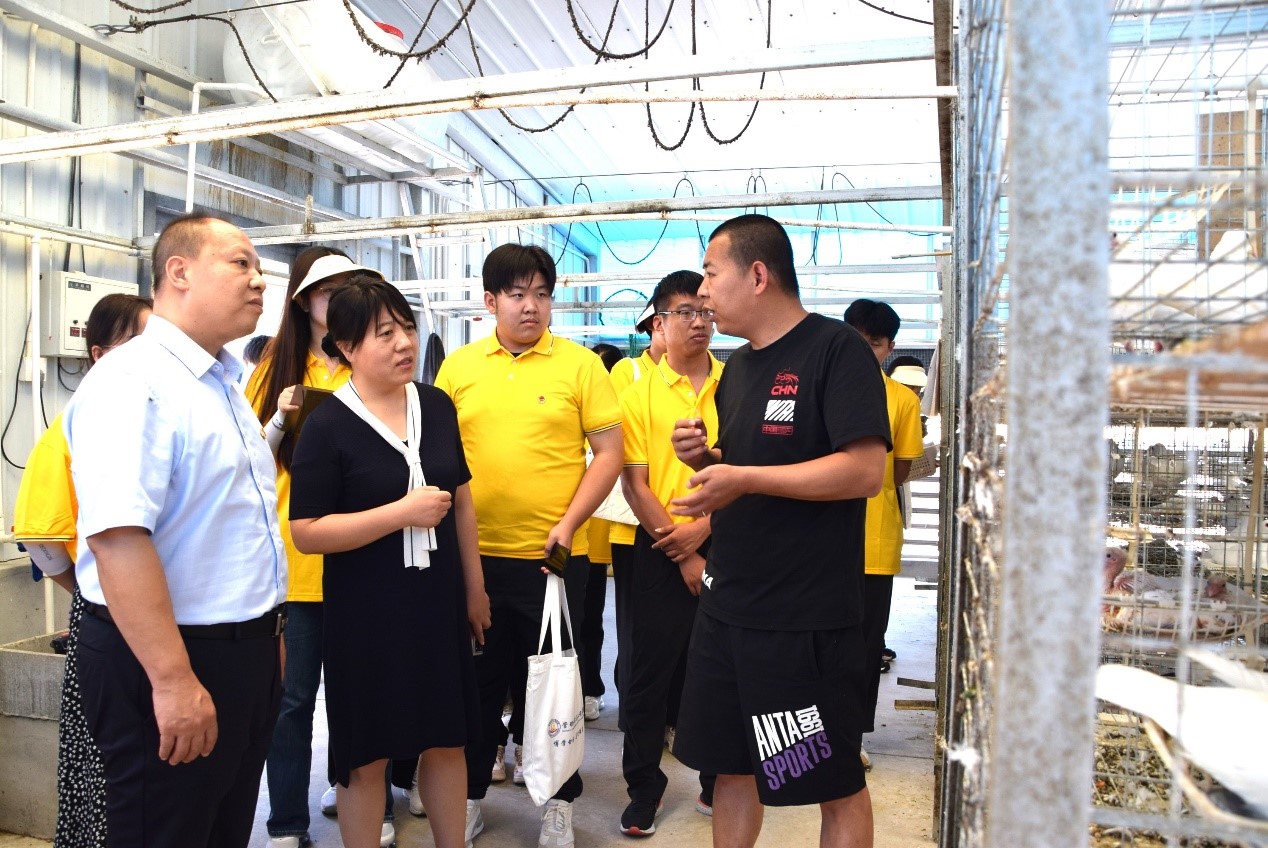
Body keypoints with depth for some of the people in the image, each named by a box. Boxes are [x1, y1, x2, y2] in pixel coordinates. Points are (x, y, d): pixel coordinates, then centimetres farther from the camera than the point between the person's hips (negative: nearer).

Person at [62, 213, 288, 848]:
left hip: (244, 655, 9)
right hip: (167, 660, -9)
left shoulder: (223, 386, 12)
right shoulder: (132, 383, -18)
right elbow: (116, 536, -28)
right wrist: (173, 680, -28)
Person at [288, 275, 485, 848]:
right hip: (365, 611, -4)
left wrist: (474, 587, 11)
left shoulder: (437, 405, 2)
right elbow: (306, 533, -16)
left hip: (439, 600, 5)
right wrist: (403, 511, -21)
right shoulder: (327, 424, -12)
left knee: (447, 738, 15)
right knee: (367, 754, 9)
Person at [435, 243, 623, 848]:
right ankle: (469, 794, 35)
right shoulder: (458, 366, 5)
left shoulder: (579, 364, -3)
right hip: (474, 554, 2)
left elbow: (609, 453, -4)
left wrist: (568, 524, -13)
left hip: (554, 555, -2)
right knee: (478, 680, 15)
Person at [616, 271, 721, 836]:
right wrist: (681, 555, -8)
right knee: (649, 672, 6)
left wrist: (704, 527, -11)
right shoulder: (640, 394, 0)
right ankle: (643, 789, 23)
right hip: (662, 551, -1)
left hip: (725, 545, 1)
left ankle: (720, 781, 31)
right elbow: (635, 485, -4)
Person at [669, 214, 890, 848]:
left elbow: (864, 471, -22)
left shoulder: (836, 349, -12)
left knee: (837, 785, 9)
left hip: (805, 620, -7)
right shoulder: (737, 368, 12)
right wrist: (703, 456, 0)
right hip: (724, 603, 8)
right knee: (732, 766, 19)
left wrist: (742, 478, -24)